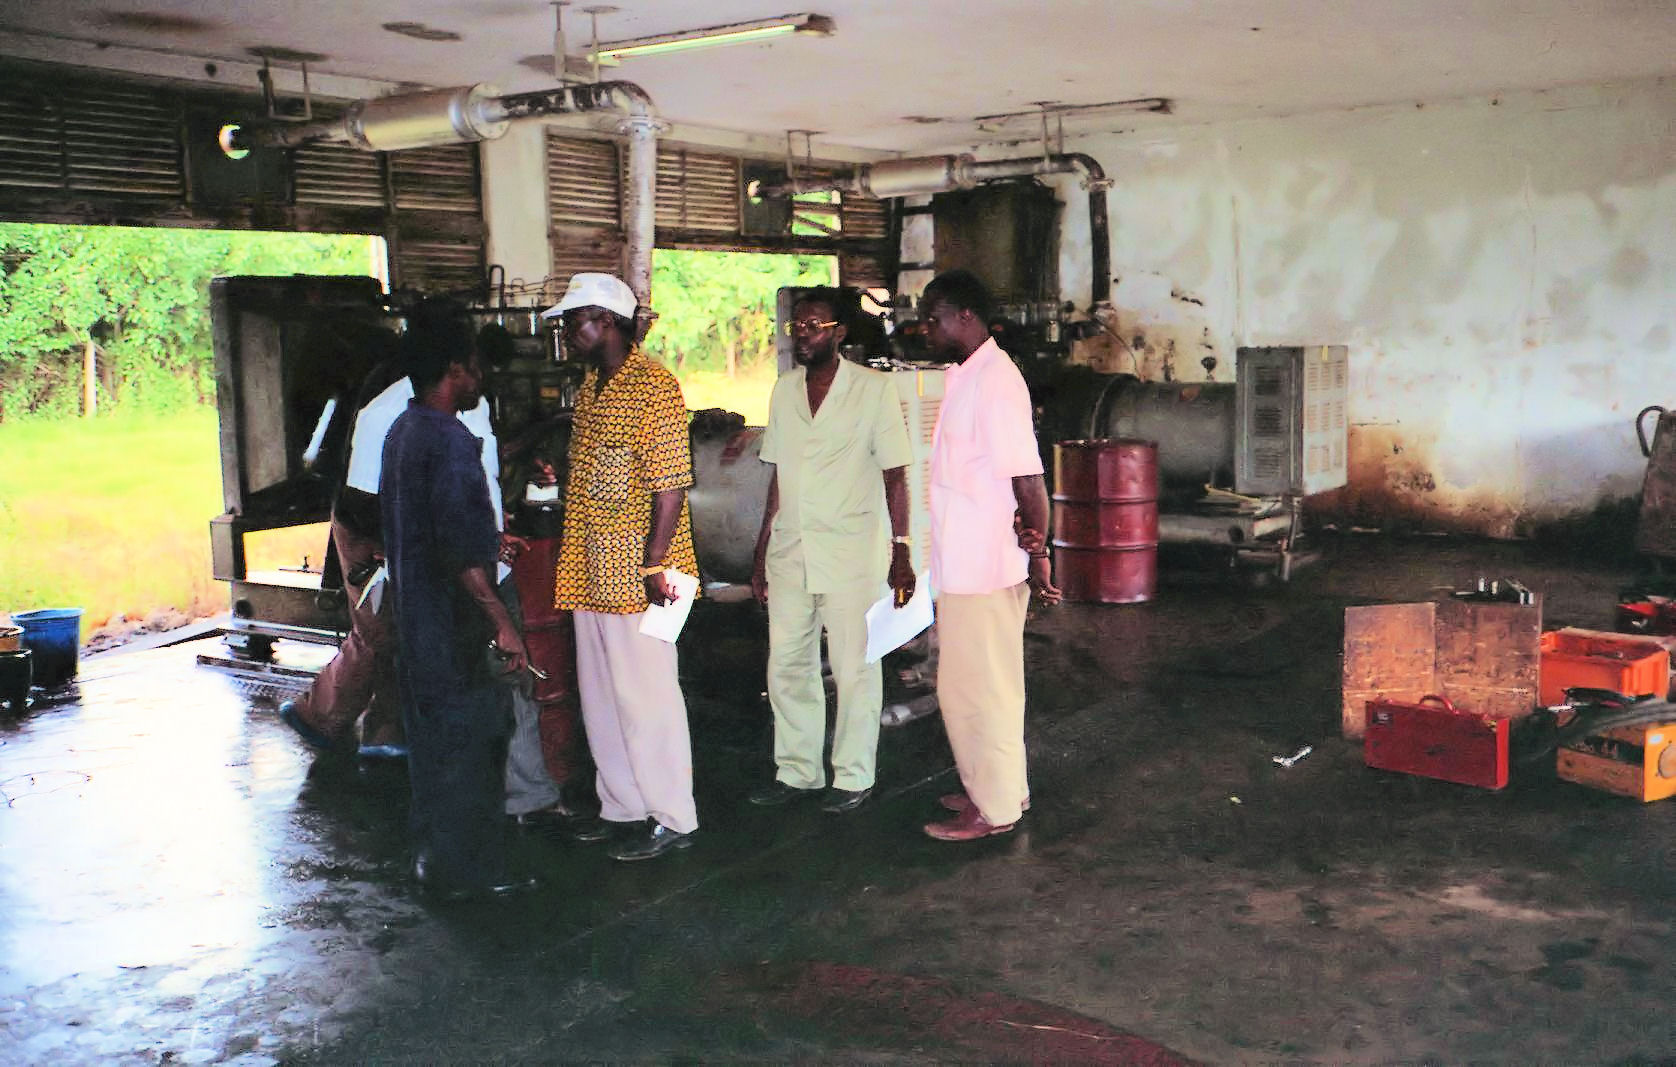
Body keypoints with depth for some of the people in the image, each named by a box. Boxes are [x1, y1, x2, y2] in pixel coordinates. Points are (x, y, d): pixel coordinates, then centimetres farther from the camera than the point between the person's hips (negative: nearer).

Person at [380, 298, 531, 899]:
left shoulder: (402, 432, 10)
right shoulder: (449, 441, -20)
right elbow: (461, 549, -27)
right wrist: (501, 623, -25)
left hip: (415, 617, 10)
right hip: (453, 624, -10)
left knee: (431, 735, 18)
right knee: (468, 741, 0)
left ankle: (433, 859, 29)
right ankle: (468, 871, 10)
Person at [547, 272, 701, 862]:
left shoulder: (653, 387, -15)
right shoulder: (591, 384, 14)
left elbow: (670, 486, -19)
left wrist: (655, 568, -21)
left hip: (635, 575, -9)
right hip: (592, 573, 9)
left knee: (645, 696, -1)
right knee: (600, 696, 16)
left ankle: (671, 819, 12)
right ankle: (622, 805, 29)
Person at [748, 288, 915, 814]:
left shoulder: (873, 389, -5)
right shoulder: (784, 390, 9)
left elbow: (895, 476, -5)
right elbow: (778, 476, 14)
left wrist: (902, 553, -11)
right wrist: (760, 554, 12)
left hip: (852, 555, -5)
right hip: (790, 554, 5)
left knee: (855, 671, 3)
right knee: (787, 667, 10)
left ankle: (854, 777, 17)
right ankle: (797, 771, 24)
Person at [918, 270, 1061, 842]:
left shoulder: (994, 381, -19)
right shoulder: (966, 376, 13)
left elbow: (1026, 478, -21)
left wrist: (1036, 554, -16)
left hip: (984, 566, -10)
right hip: (964, 563, 10)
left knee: (977, 686, 1)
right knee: (988, 682, 19)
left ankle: (995, 807, 14)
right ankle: (1003, 787, 33)